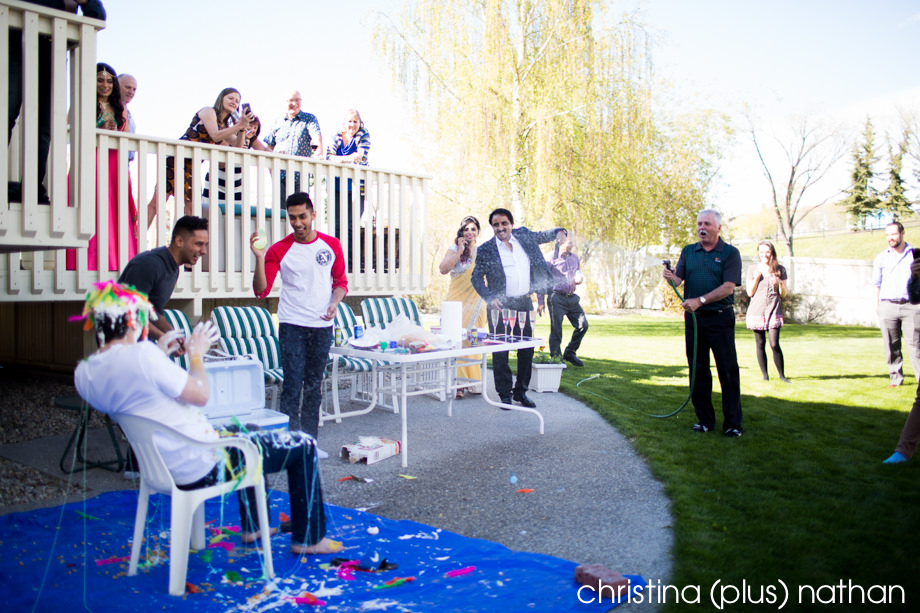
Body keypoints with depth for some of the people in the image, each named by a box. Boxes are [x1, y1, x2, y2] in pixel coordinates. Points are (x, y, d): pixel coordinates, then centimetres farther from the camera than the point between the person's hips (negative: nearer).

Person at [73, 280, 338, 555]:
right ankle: (308, 538, 17)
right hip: (204, 466, -9)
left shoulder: (83, 374, -1)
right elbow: (200, 395, -20)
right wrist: (196, 355, -4)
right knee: (303, 445, 6)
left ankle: (252, 526, 41)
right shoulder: (142, 354, -29)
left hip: (164, 467, 10)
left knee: (242, 431, 37)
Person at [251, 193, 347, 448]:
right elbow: (261, 291, -10)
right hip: (292, 325, -3)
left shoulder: (331, 245, 5)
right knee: (292, 384, -7)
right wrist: (259, 258, -23)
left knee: (314, 385, 11)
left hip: (322, 326, 3)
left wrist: (334, 303, -6)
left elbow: (340, 282, 14)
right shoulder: (279, 250, -4)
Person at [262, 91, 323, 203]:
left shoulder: (309, 119, 9)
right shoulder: (278, 122, 16)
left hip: (300, 174, -2)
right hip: (280, 174, 2)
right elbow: (269, 146, 20)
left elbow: (317, 137, -8)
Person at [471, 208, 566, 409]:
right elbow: (476, 277, -1)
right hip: (500, 305, -3)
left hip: (524, 304, 4)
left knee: (527, 349, 8)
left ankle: (521, 392, 22)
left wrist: (559, 232, 4)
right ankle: (505, 394, 12)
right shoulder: (486, 250, -3)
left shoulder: (523, 236, 7)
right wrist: (489, 298, -14)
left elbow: (543, 236, 24)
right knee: (500, 351, -1)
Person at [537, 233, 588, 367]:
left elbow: (579, 274, 27)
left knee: (583, 325, 3)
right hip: (557, 298, -6)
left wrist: (580, 279, 0)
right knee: (556, 331, -4)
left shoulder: (575, 258, 15)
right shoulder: (551, 258, -4)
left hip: (572, 298, 6)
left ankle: (570, 353, 19)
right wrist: (540, 301, -6)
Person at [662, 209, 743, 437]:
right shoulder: (688, 252, 11)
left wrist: (700, 300, -21)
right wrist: (670, 277, -21)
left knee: (728, 370, -3)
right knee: (698, 369, 8)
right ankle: (705, 419, 18)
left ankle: (732, 422, 5)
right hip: (693, 318, 4)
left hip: (720, 318, -4)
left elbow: (728, 287, -12)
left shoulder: (730, 253, -1)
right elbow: (678, 280, 3)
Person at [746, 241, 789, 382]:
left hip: (774, 310, -1)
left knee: (774, 344, -10)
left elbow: (783, 294, 9)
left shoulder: (780, 269, 8)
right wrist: (756, 278, -9)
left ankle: (782, 375, 4)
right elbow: (750, 292, 4)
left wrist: (780, 283, -11)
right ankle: (765, 375, 15)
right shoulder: (753, 269, 7)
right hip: (757, 310, 1)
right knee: (760, 344, 3)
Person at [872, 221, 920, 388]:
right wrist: (877, 306, 8)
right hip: (888, 305, 1)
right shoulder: (881, 257, 11)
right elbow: (877, 284, 14)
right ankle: (895, 378, 14)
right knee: (892, 346, 4)